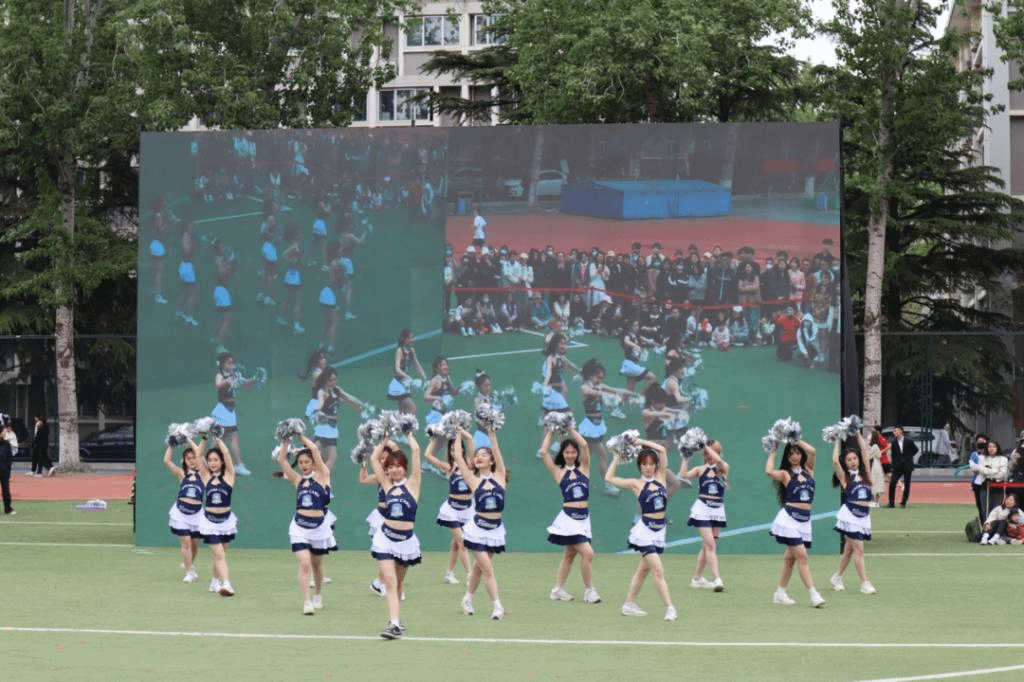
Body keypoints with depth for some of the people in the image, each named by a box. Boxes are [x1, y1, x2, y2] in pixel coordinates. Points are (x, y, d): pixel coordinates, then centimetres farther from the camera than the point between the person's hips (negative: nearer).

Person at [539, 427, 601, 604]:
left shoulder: (583, 468, 8)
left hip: (583, 518, 5)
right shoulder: (559, 472, 1)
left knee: (570, 554, 12)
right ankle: (589, 590, -3)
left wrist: (570, 429, 5)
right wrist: (551, 432, 3)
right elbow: (543, 452, -6)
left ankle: (558, 590, 21)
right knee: (587, 553, -13)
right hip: (568, 518, -5)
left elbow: (584, 445, -2)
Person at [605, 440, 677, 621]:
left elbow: (662, 450, -1)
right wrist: (617, 457, -4)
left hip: (659, 531, 5)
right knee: (658, 570, -12)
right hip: (645, 530, -5)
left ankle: (629, 605, 23)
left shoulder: (660, 476, 6)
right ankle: (669, 608, -13)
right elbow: (609, 478, -11)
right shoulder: (636, 484, -4)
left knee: (643, 570, 13)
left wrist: (641, 442, 3)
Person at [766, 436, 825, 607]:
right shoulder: (785, 474, -1)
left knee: (790, 557, 11)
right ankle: (813, 595, -15)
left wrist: (797, 441, 9)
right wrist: (772, 452, -6)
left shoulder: (808, 470, 12)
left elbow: (812, 451, -2)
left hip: (804, 520, 5)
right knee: (802, 556, -12)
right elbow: (769, 472, -20)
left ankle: (780, 593, 19)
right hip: (789, 518, -5)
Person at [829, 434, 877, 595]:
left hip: (864, 515, 5)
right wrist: (837, 442, 1)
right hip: (850, 514, -5)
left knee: (849, 549, 12)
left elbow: (864, 451, 12)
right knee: (858, 549, -8)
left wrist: (859, 435, 18)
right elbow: (835, 461, -11)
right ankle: (865, 583, -7)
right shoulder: (845, 477, 1)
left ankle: (837, 577, 26)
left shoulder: (864, 473, 12)